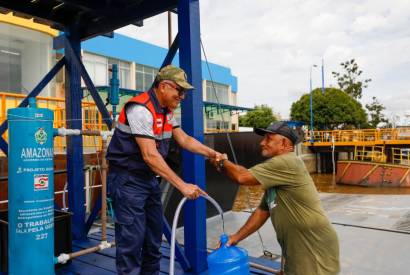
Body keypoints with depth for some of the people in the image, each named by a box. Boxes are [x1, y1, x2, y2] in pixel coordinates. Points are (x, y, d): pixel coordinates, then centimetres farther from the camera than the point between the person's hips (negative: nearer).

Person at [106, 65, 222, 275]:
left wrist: (212, 153, -3)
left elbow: (184, 139, 11)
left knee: (153, 238, 16)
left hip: (149, 179, 9)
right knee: (132, 241, -5)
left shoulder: (166, 111, 8)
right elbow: (150, 156, -27)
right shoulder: (141, 109, -22)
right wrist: (182, 186, -28)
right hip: (127, 181, -9)